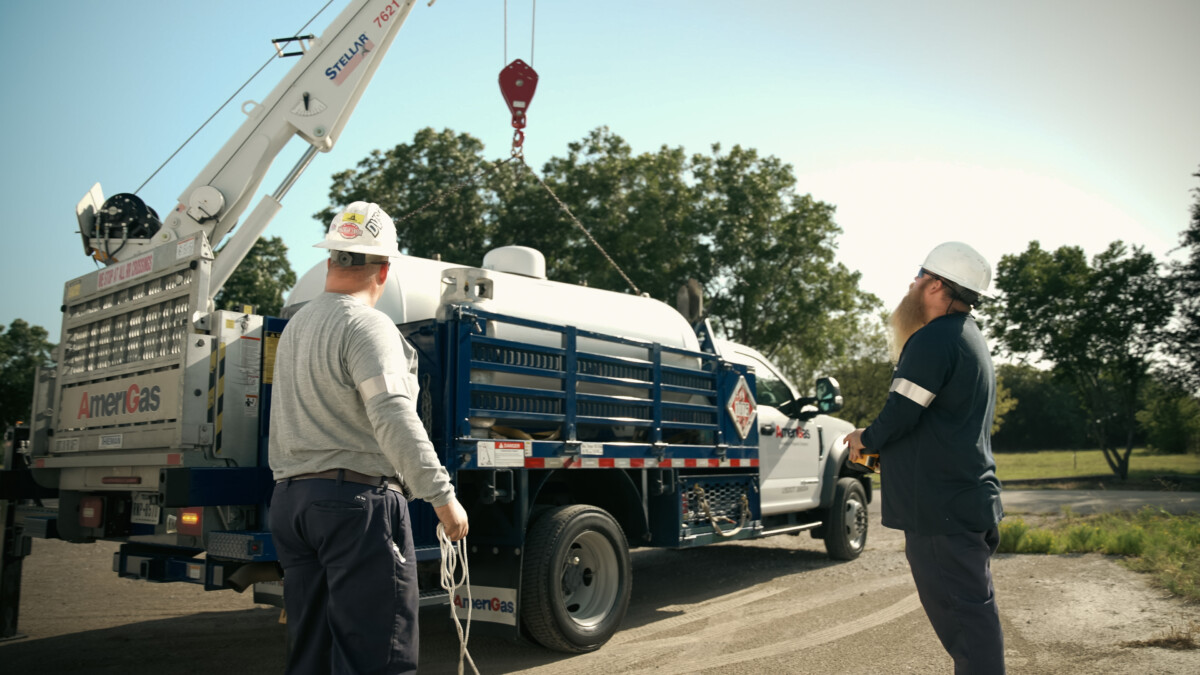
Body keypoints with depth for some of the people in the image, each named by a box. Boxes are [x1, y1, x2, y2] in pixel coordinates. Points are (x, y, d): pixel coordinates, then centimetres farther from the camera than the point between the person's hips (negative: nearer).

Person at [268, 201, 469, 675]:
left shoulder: (295, 325, 17)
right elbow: (394, 418, -22)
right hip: (357, 498, -9)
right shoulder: (367, 325, -11)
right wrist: (442, 495, -20)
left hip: (289, 498, 9)